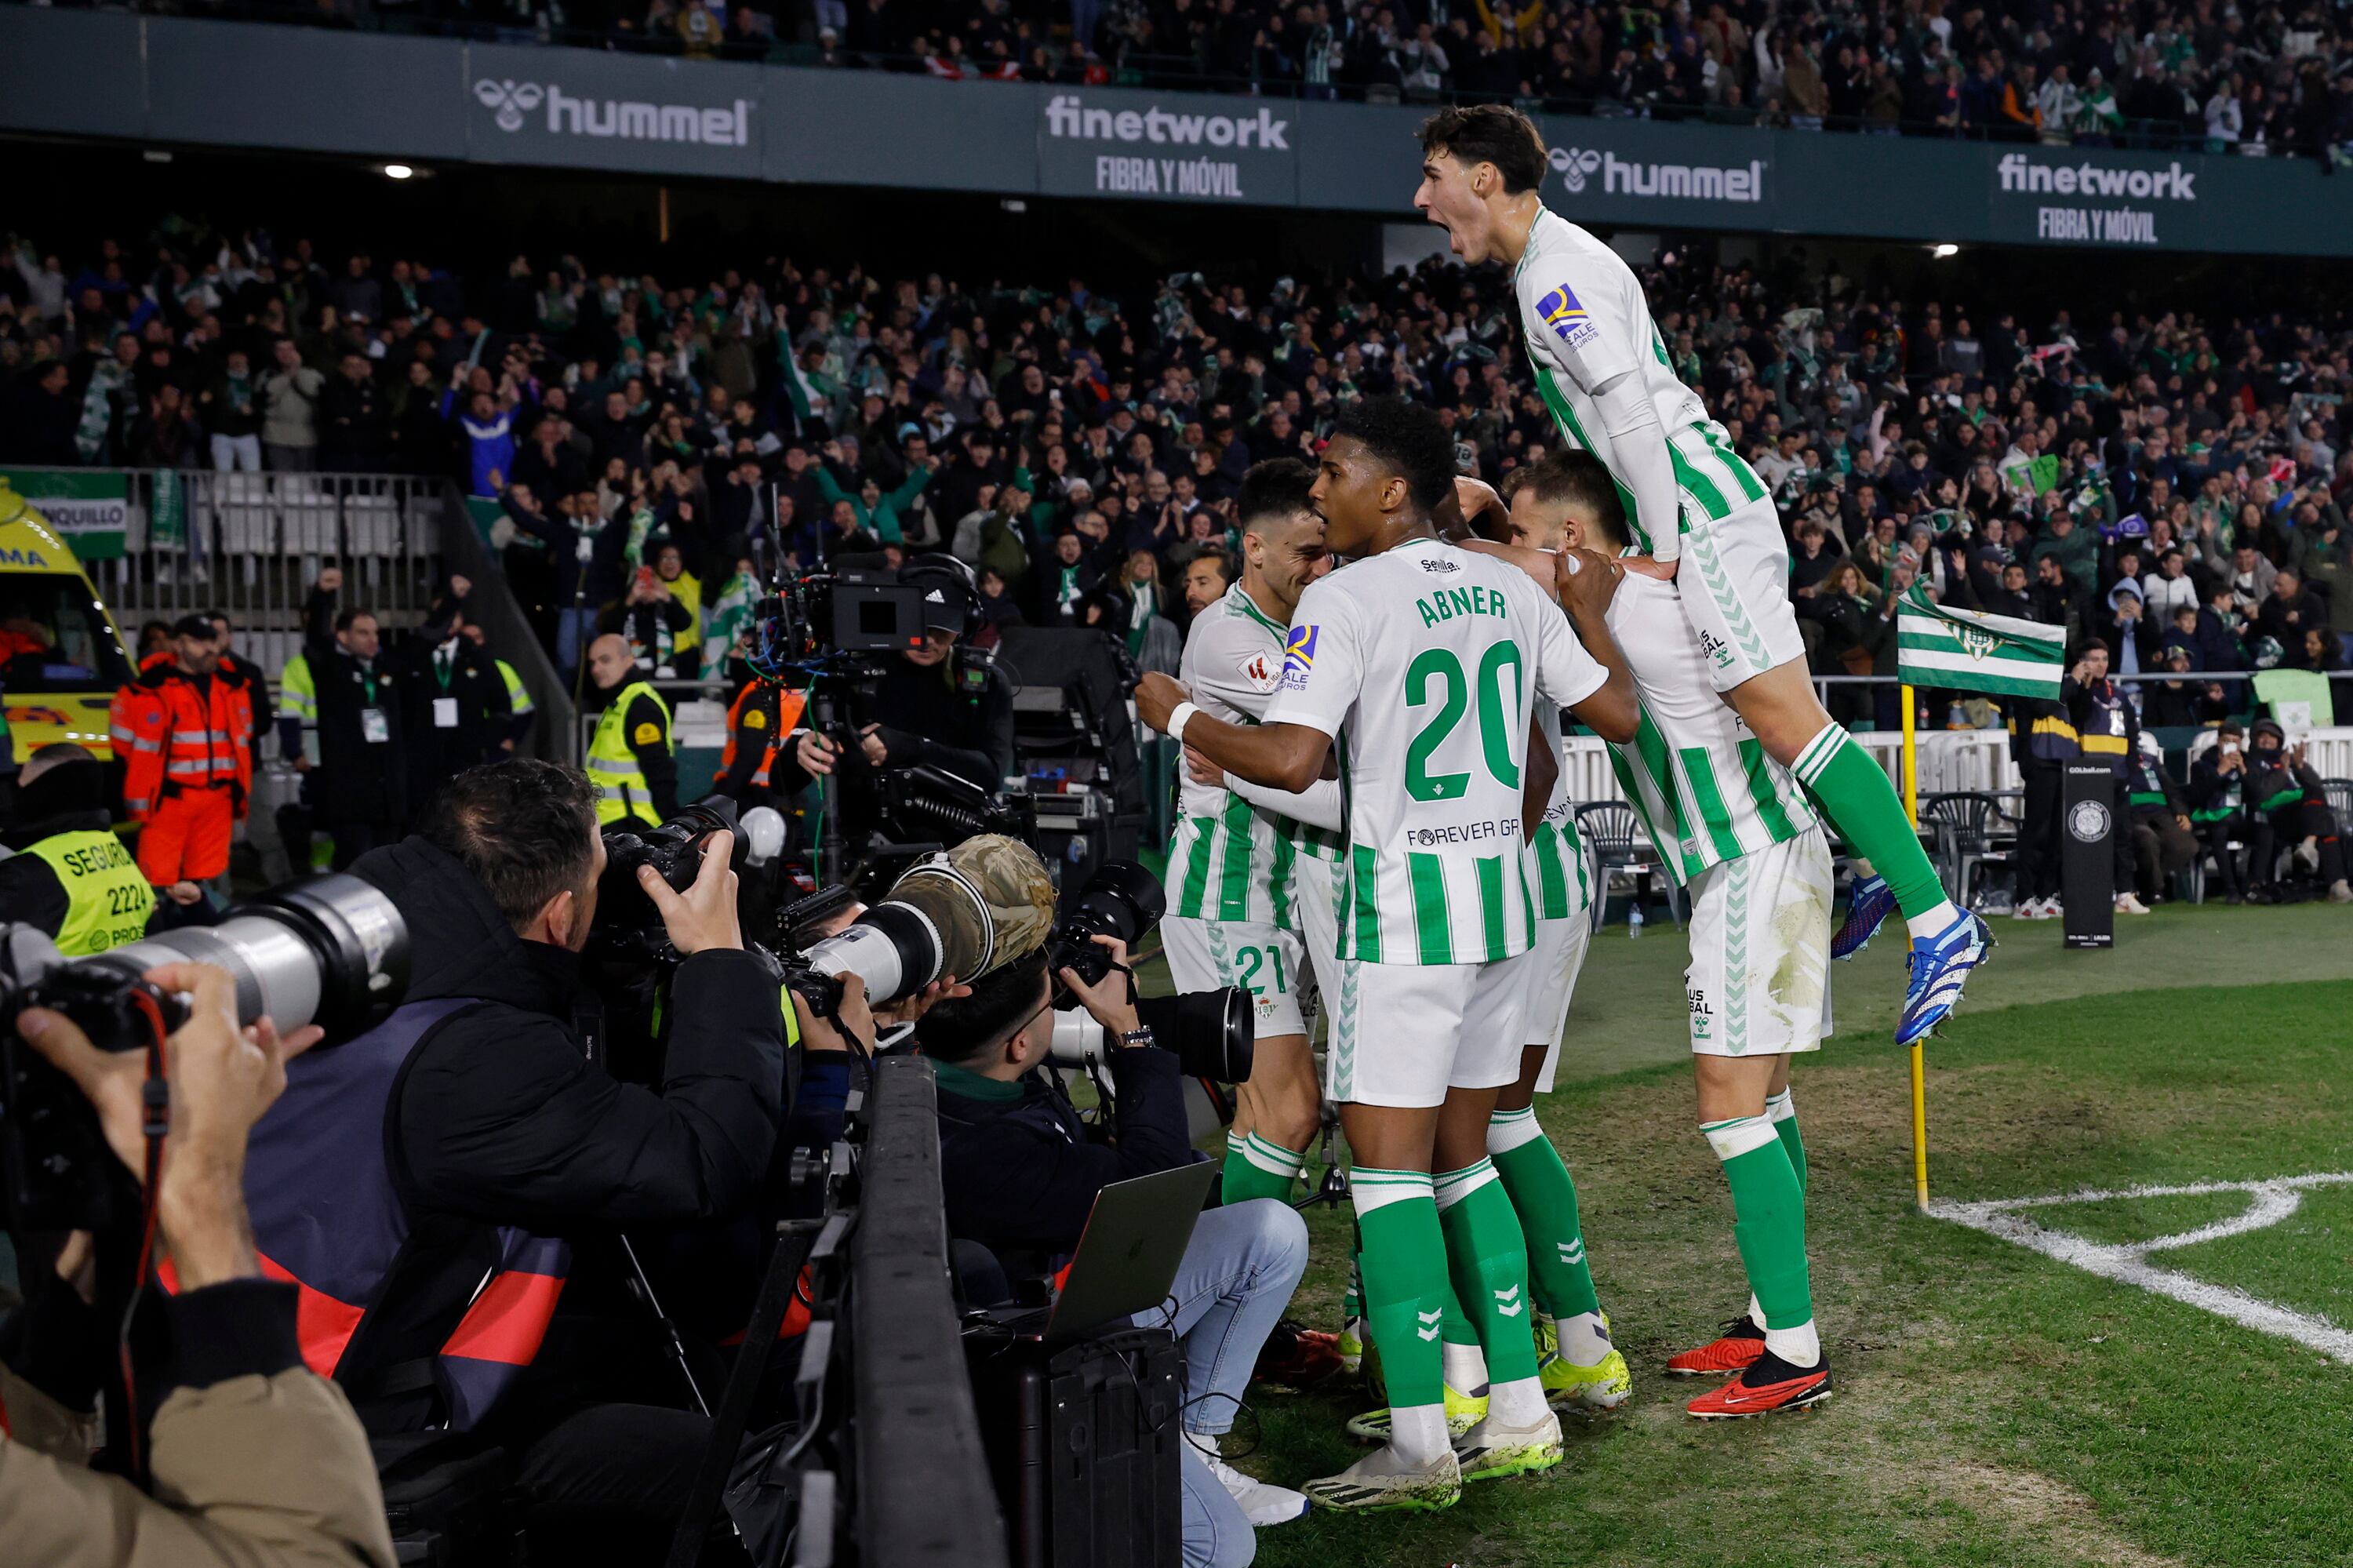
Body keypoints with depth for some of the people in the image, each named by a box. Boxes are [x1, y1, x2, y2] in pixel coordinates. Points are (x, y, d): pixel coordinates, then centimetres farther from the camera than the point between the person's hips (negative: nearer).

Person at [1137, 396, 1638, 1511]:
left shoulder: (1344, 600, -12)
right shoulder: (1510, 589, 8)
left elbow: (1290, 761, -22)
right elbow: (1617, 717, 12)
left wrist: (1178, 718, -5)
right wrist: (1591, 614, 29)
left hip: (1405, 896, -7)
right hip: (1500, 888, 8)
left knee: (1388, 1162, -4)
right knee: (1462, 1154, 15)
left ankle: (1420, 1446, -4)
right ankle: (1520, 1416, 18)